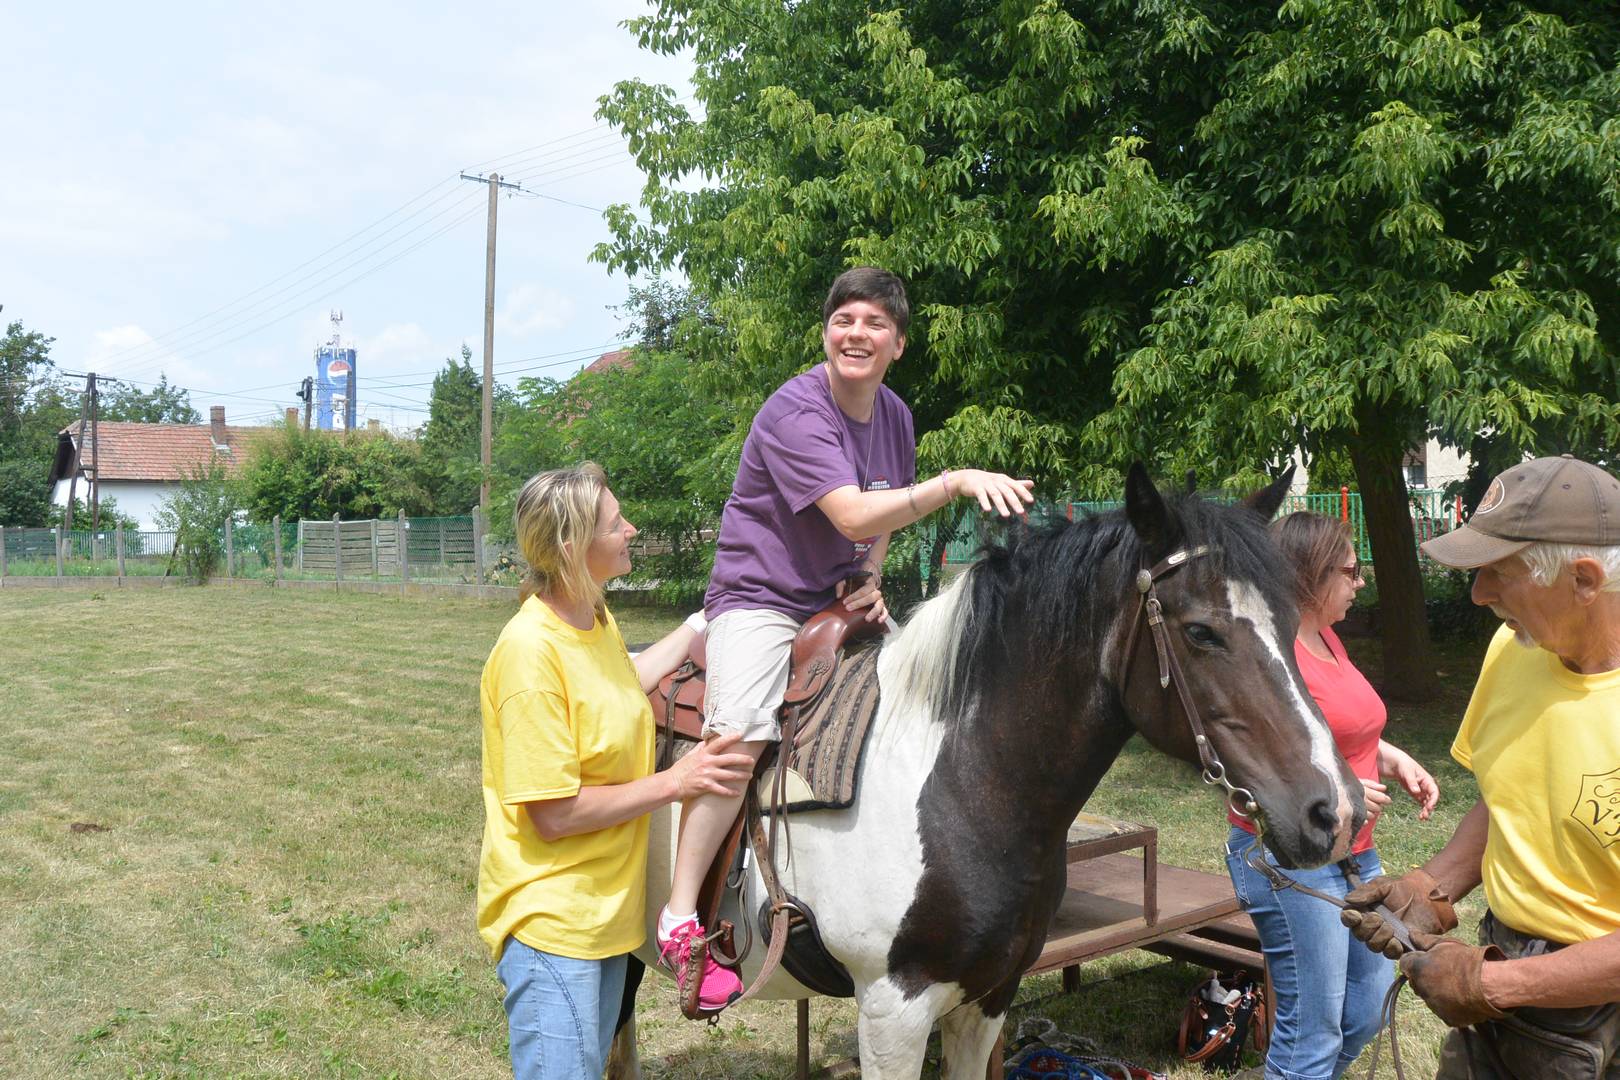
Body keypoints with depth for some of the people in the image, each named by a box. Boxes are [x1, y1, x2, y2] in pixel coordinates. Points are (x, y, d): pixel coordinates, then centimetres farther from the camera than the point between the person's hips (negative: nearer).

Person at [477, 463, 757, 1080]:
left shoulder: (595, 620, 3)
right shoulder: (531, 650, -24)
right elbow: (555, 815, -24)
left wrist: (698, 630, 25)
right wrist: (675, 782, -18)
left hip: (607, 909, 9)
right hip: (549, 920, -9)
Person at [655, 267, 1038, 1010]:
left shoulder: (894, 415, 7)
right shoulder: (795, 411, -19)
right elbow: (854, 516, -30)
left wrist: (870, 581, 1)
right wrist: (957, 481, -37)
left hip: (843, 601, 8)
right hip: (761, 600, -7)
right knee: (741, 736, -28)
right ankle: (680, 921, -19)